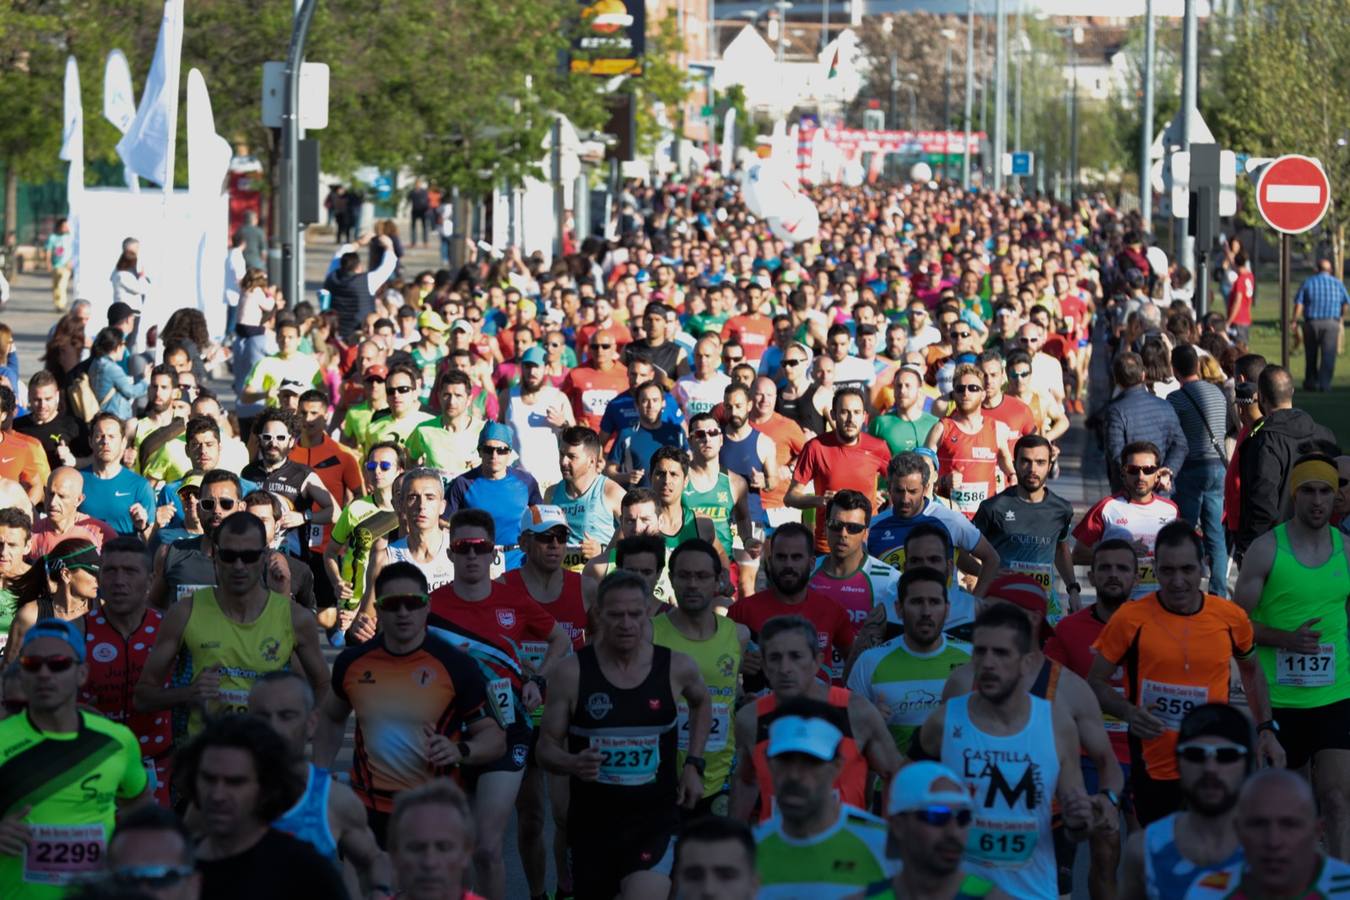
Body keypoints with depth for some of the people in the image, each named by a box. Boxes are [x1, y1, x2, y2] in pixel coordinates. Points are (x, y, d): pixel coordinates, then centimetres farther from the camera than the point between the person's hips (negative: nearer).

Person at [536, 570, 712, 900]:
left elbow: (701, 703, 21)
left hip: (656, 820, -1)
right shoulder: (572, 671, -7)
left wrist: (694, 764, 12)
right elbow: (546, 746, -1)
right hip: (591, 820, 1)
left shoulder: (676, 668, -3)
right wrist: (572, 764, -22)